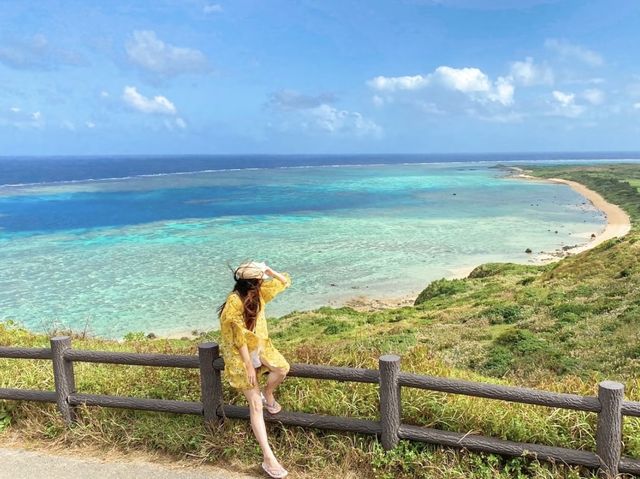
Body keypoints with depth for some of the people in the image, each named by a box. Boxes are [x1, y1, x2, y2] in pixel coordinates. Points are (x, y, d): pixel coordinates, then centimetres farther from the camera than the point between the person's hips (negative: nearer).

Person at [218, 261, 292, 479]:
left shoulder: (259, 291, -6)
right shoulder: (234, 303, -27)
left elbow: (285, 281, 4)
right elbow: (239, 339, -24)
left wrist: (267, 269, -12)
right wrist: (249, 366, -20)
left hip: (259, 345, 7)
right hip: (239, 353, -6)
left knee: (282, 368, -21)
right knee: (255, 405, -10)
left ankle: (268, 395, 15)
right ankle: (268, 458, -8)